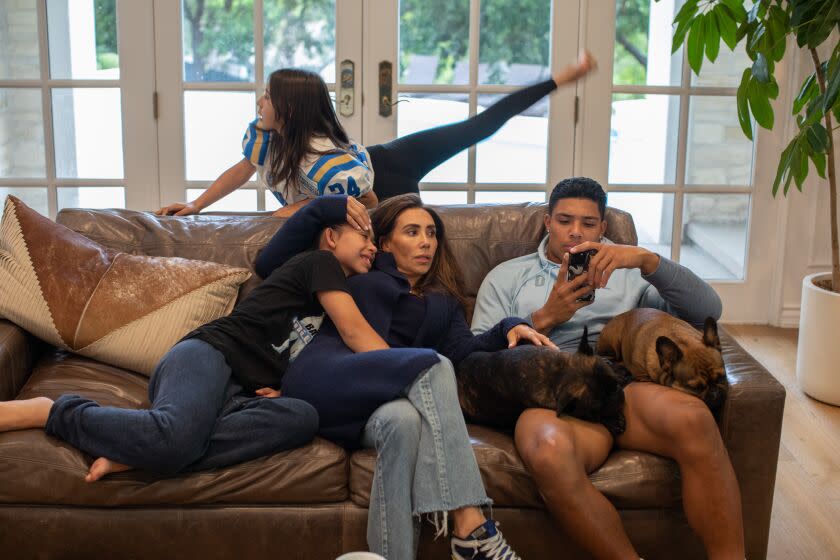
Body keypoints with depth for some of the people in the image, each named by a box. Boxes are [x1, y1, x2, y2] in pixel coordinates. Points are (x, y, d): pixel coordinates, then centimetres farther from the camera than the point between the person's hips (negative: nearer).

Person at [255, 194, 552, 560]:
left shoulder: (444, 301, 33)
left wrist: (508, 329, -7)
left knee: (404, 420, -38)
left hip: (373, 406, 2)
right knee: (432, 367, -30)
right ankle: (470, 525, -40)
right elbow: (269, 264, 24)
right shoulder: (358, 278, 27)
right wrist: (327, 207, 17)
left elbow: (462, 349, 12)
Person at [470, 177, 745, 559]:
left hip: (625, 385, 2)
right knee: (550, 453, -41)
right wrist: (545, 318, -1)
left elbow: (708, 310, 12)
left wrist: (647, 260, -3)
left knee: (692, 417, -35)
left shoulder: (627, 271, 27)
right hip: (550, 397, -1)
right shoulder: (507, 277, 25)